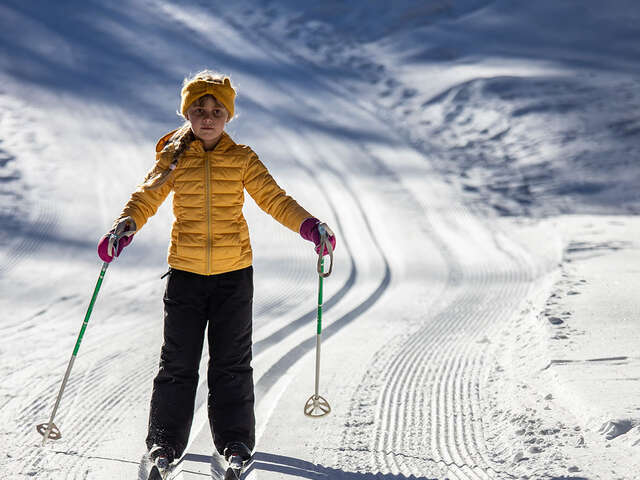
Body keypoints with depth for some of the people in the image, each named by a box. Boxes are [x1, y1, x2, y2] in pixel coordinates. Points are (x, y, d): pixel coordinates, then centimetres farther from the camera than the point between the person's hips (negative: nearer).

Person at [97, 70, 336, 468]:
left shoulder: (242, 159, 2)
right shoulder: (173, 158, 2)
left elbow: (274, 198, -2)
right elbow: (147, 198, -4)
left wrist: (308, 225, -18)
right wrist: (125, 226, -24)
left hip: (234, 273, 0)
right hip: (185, 271, 0)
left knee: (232, 360, 5)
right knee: (178, 359, 2)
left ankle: (235, 437, 14)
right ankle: (166, 438, 11)